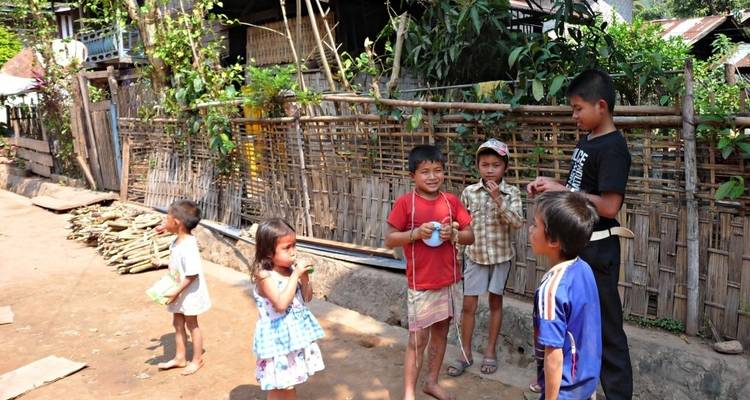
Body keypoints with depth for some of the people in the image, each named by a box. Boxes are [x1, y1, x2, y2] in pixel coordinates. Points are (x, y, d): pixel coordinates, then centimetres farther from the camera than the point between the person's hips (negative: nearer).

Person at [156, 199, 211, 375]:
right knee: (178, 323, 18)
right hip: (178, 292, 8)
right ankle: (180, 357, 34)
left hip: (189, 293, -8)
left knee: (191, 324, 7)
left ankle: (197, 359, 25)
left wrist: (176, 292, -26)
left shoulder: (188, 246, -30)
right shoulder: (178, 241, -2)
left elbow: (192, 275, -29)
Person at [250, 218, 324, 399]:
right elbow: (281, 304, -30)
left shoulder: (292, 268, -1)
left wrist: (305, 277, -11)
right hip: (278, 337, -6)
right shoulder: (264, 276, -19)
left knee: (290, 383, 21)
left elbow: (307, 298, 7)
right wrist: (295, 274, -27)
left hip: (295, 332, 6)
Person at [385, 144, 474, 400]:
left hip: (448, 281, 4)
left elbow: (470, 237, 4)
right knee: (418, 340, 2)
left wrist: (453, 234, -16)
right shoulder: (405, 203, -10)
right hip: (420, 284, -4)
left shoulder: (451, 201, 0)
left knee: (441, 333, 17)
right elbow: (389, 240, -9)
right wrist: (416, 233, -23)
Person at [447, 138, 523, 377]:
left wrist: (498, 199, -25)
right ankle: (465, 353, 18)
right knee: (468, 305, 4)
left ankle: (490, 350, 26)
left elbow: (517, 223, -17)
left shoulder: (512, 193, -6)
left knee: (495, 303, 12)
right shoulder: (469, 192, -3)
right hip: (474, 255, 1)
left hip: (501, 256, 0)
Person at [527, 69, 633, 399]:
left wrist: (560, 190, -21)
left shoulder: (613, 148, -18)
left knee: (604, 325, 2)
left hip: (596, 249, -9)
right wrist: (550, 187, -1)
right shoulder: (586, 141, 10)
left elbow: (609, 206, -25)